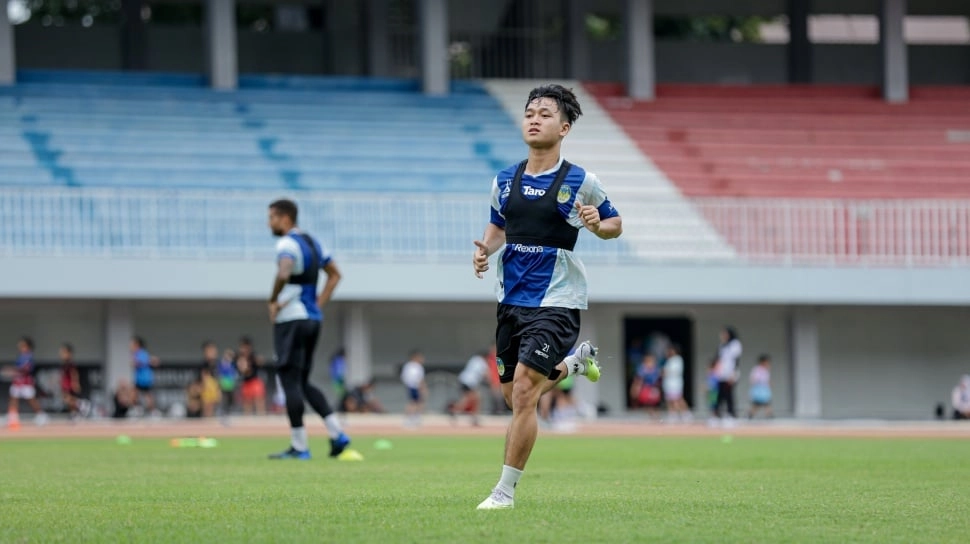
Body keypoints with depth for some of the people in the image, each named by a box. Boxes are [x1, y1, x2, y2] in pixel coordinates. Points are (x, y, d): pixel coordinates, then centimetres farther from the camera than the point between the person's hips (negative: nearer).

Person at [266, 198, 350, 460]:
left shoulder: (287, 244, -13)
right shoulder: (312, 242, 16)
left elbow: (283, 274, -32)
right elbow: (335, 274, 23)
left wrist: (273, 301, -16)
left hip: (290, 320, -9)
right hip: (313, 318, 9)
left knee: (290, 381, -4)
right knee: (303, 382, 16)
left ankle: (299, 446, -3)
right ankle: (337, 433, 5)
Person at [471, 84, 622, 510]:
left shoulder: (581, 183, -6)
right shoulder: (505, 180, 7)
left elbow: (615, 223, 8)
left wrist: (598, 226, -15)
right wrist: (485, 248, 2)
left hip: (556, 302, -6)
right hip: (512, 299, 6)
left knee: (523, 392, -16)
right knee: (513, 394, 13)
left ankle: (505, 491, -7)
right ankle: (574, 361, 43)